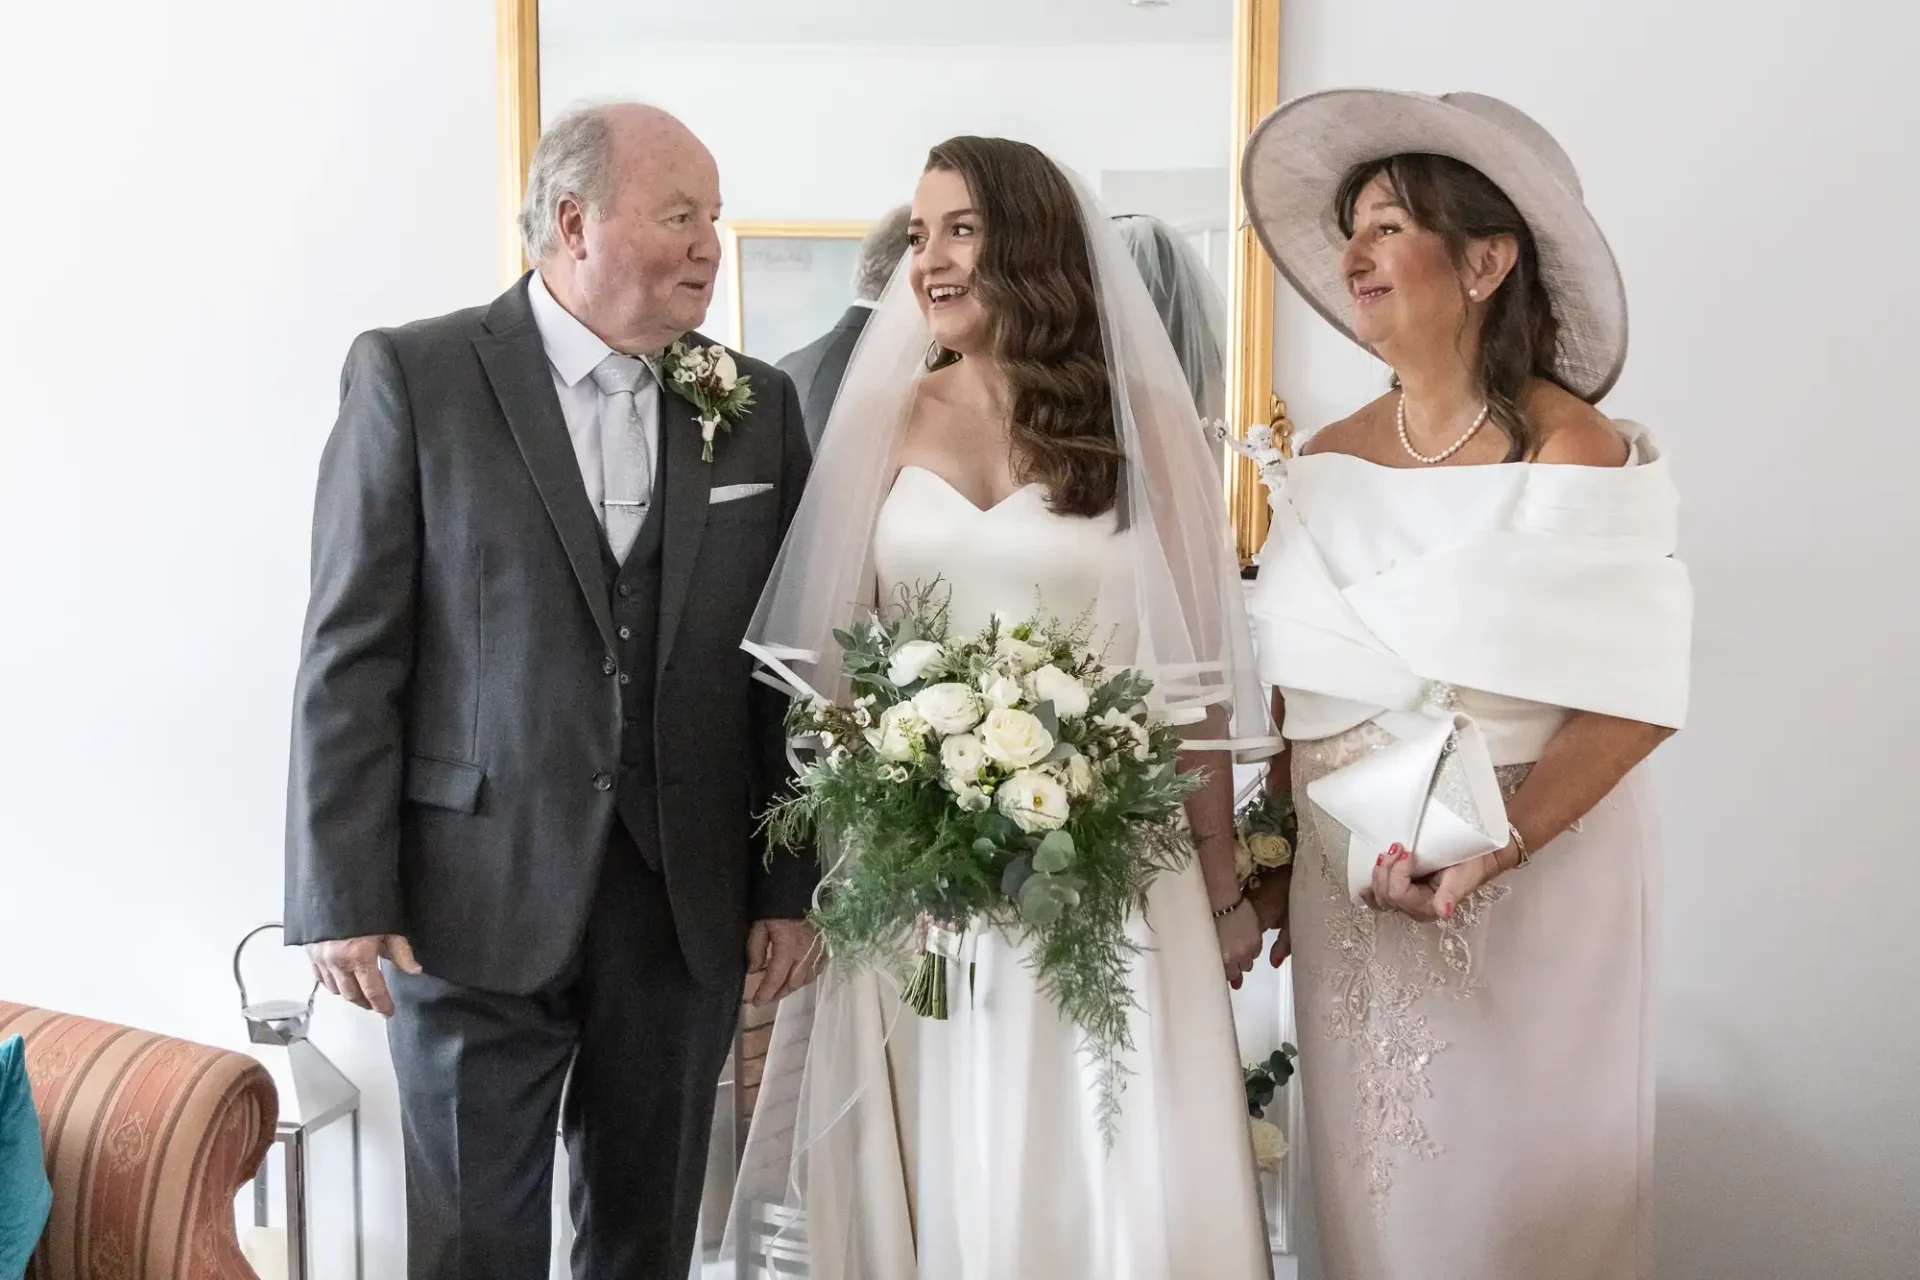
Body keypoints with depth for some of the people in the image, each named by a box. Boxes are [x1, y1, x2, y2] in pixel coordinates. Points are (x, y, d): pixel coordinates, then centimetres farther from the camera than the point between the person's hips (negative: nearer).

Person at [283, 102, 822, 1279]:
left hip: (689, 899, 3)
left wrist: (791, 887, 4)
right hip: (477, 894, -3)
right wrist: (344, 897, -8)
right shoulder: (414, 376, -4)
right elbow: (351, 653, -6)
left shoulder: (759, 405, 5)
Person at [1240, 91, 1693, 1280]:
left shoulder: (1577, 453, -12)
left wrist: (1492, 855, -25)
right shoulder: (1329, 463, 3)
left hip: (1539, 886, -4)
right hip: (1349, 886, 5)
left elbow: (1637, 696, -16)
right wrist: (1278, 857, 6)